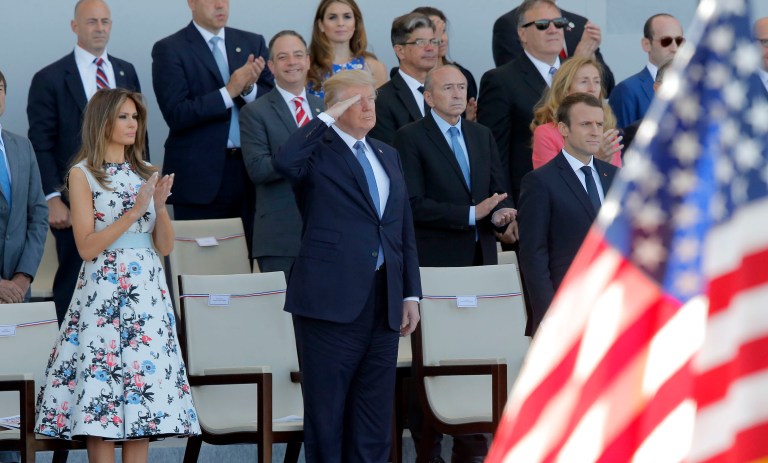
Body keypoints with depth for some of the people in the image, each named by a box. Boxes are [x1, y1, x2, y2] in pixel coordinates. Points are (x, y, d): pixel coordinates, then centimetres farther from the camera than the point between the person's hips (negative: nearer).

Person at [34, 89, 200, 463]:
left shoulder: (145, 173, 13)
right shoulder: (83, 174, -1)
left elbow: (165, 246, 11)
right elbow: (87, 247, -9)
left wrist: (160, 205, -7)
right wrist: (134, 211, -15)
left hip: (147, 293, 5)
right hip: (103, 294, -4)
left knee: (144, 394, 0)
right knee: (101, 395, -7)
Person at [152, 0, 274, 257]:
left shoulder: (253, 43, 13)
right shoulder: (169, 50, -1)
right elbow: (176, 114, -11)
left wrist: (249, 88, -11)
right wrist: (229, 92, -17)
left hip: (249, 169, 4)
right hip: (200, 175, -4)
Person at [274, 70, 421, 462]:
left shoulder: (387, 156, 18)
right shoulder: (318, 152, -2)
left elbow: (405, 231, 19)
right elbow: (285, 162, -28)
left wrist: (411, 293, 11)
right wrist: (327, 119, -17)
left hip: (384, 300, 6)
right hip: (333, 298, -6)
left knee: (375, 415, 8)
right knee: (326, 413, 0)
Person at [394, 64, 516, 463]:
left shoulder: (483, 136, 15)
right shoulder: (410, 138, -5)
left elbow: (498, 191, 16)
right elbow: (414, 204, -13)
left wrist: (501, 213, -8)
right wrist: (472, 214, -18)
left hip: (480, 260, 5)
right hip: (434, 262, -5)